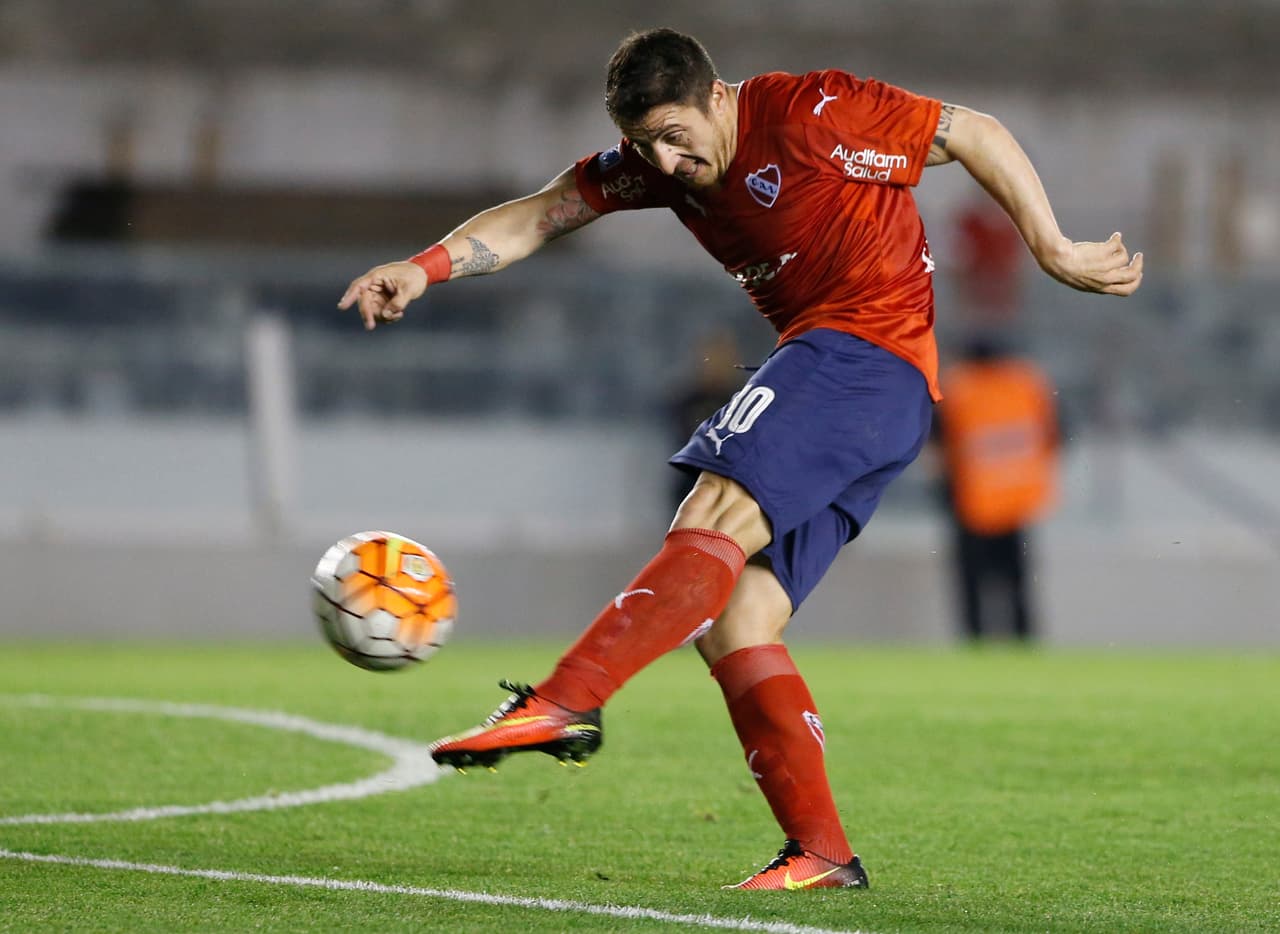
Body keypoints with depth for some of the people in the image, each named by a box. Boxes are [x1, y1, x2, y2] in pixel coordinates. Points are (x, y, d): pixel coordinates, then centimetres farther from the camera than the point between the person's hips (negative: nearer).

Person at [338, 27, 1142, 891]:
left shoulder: (809, 114, -10)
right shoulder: (657, 159, 11)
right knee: (731, 618, -4)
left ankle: (564, 703, -37)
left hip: (873, 351, -9)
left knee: (717, 513, -27)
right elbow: (540, 215, 9)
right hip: (819, 364, 9)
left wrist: (1056, 254, -4)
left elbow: (976, 134, -4)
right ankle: (821, 852, -6)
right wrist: (426, 268, -7)